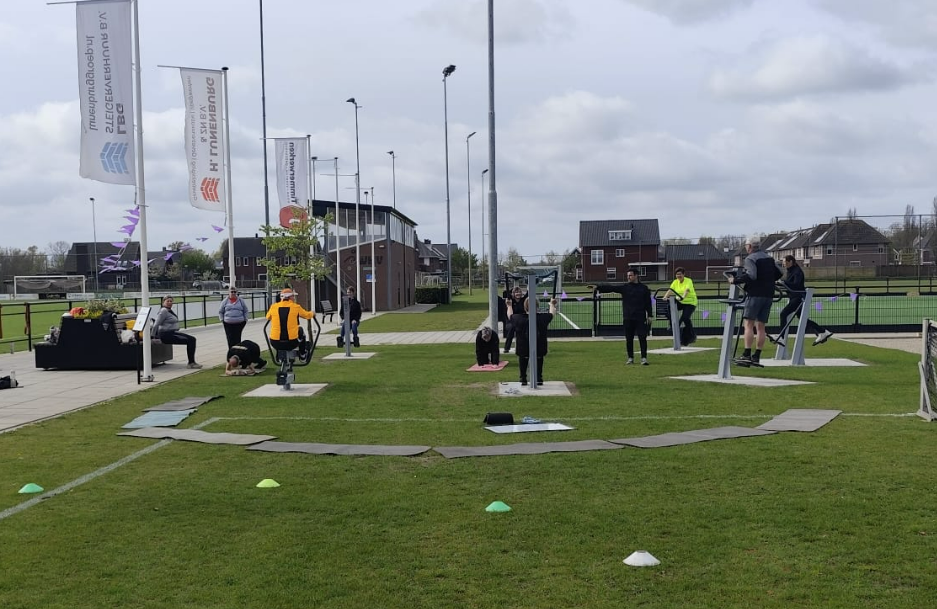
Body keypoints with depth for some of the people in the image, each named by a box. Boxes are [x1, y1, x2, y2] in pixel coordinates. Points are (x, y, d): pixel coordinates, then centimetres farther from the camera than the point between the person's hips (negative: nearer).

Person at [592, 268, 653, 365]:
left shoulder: (644, 288, 4)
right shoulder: (624, 287, 5)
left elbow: (648, 303, 6)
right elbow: (610, 287, -4)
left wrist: (649, 315, 1)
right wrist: (598, 287, -15)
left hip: (640, 318, -2)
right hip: (628, 318, 2)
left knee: (642, 338, -4)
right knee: (629, 339, 7)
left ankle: (644, 358, 2)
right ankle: (630, 358, 17)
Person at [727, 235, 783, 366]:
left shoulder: (750, 259, -8)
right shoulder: (769, 258, 16)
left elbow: (751, 275, -22)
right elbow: (779, 273, 15)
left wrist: (735, 280, -14)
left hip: (755, 295, -7)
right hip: (768, 295, 7)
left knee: (748, 324, -8)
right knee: (760, 326, 8)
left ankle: (747, 355, -17)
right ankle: (757, 357, 7)